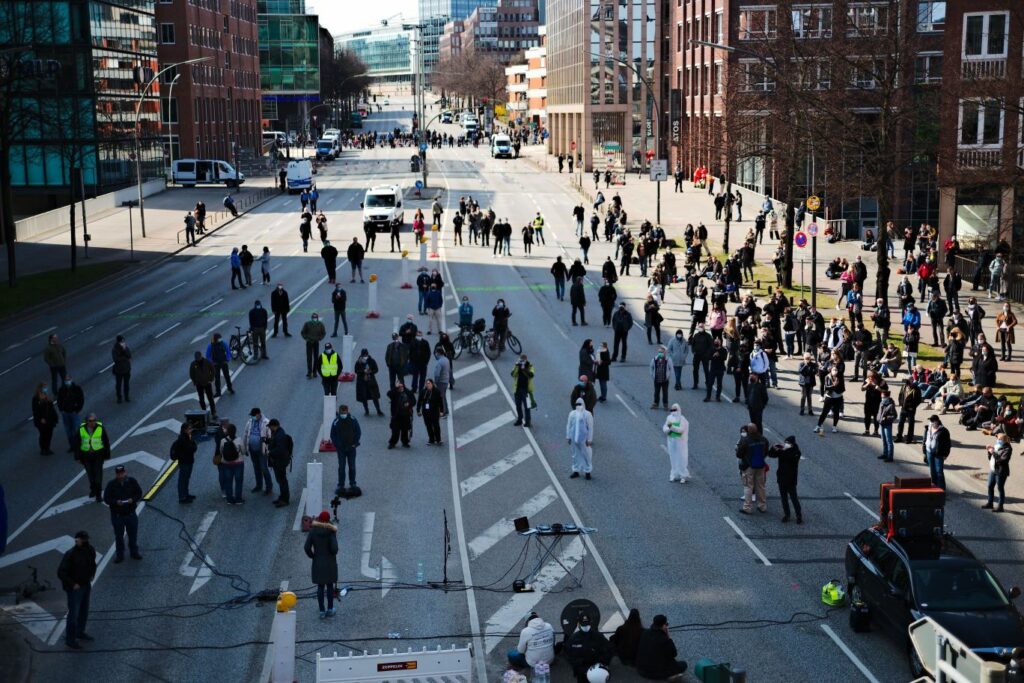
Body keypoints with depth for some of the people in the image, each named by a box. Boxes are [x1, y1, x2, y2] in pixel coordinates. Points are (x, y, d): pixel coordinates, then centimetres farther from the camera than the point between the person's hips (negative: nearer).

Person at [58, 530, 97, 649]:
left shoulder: (90, 550, -5)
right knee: (73, 614, 0)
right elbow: (61, 572, -23)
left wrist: (92, 574, 4)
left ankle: (80, 632, 40)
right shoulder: (70, 554, -25)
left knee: (84, 611, 21)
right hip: (75, 588, -7)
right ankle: (70, 639, 13)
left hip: (86, 585, 7)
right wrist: (73, 584, -20)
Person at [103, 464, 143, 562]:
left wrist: (133, 499, -20)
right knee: (119, 536, 12)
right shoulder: (111, 484, -13)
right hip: (117, 515, -1)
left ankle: (134, 552, 35)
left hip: (131, 514, 1)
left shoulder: (132, 481, -8)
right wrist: (116, 502, -27)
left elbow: (139, 493, 0)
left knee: (133, 534, 16)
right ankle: (119, 555, 27)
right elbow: (106, 498, -9)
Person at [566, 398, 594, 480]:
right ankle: (576, 471, 25)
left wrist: (589, 439, -10)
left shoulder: (588, 414, -9)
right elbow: (568, 425, 9)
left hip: (583, 439, -4)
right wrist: (568, 436, 5)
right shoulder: (572, 413, 4)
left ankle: (587, 471, 19)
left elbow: (590, 427, -8)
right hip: (574, 438, 4)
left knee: (586, 455, 6)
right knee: (575, 455, 14)